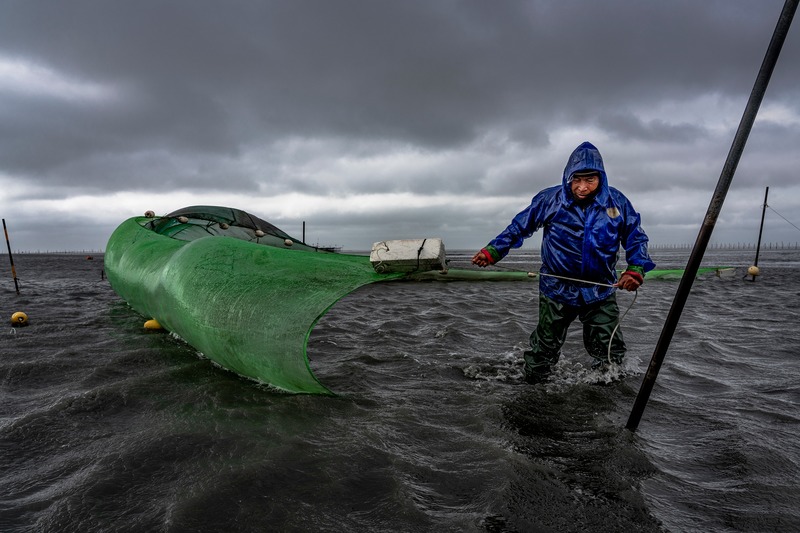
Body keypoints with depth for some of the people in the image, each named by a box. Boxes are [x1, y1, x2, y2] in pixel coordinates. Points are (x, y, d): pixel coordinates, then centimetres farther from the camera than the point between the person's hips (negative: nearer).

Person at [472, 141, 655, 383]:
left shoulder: (616, 202, -5)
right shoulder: (549, 199, -9)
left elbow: (636, 238, 6)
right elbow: (519, 227, 1)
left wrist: (635, 269, -10)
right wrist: (492, 251, -7)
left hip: (601, 290, 2)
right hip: (557, 290, -1)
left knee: (611, 354, 9)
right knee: (544, 348, 11)